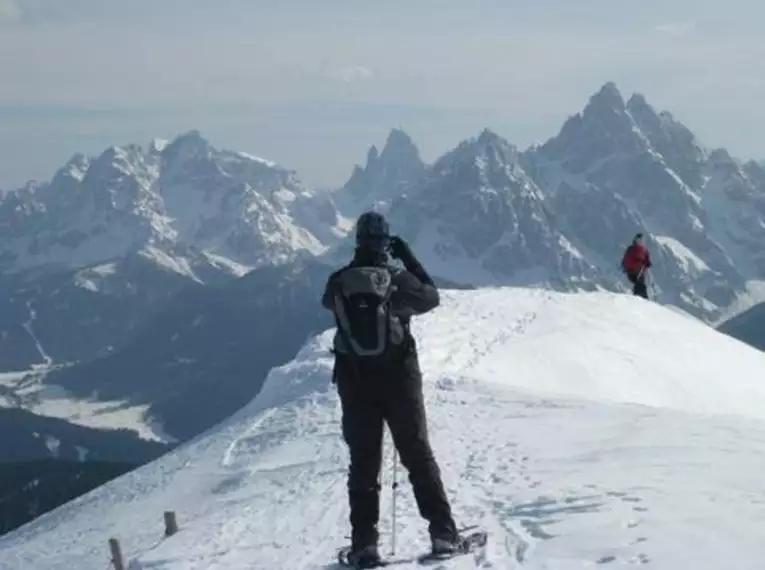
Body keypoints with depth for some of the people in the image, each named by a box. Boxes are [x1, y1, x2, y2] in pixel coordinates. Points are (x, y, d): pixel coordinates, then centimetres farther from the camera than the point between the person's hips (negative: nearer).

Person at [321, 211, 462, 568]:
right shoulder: (397, 279, -10)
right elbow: (432, 297, 6)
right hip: (398, 378, -2)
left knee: (363, 462, 7)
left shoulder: (338, 283, -4)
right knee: (418, 455, 8)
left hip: (355, 382, 2)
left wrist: (358, 266, 21)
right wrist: (409, 258, 10)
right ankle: (443, 532, 6)